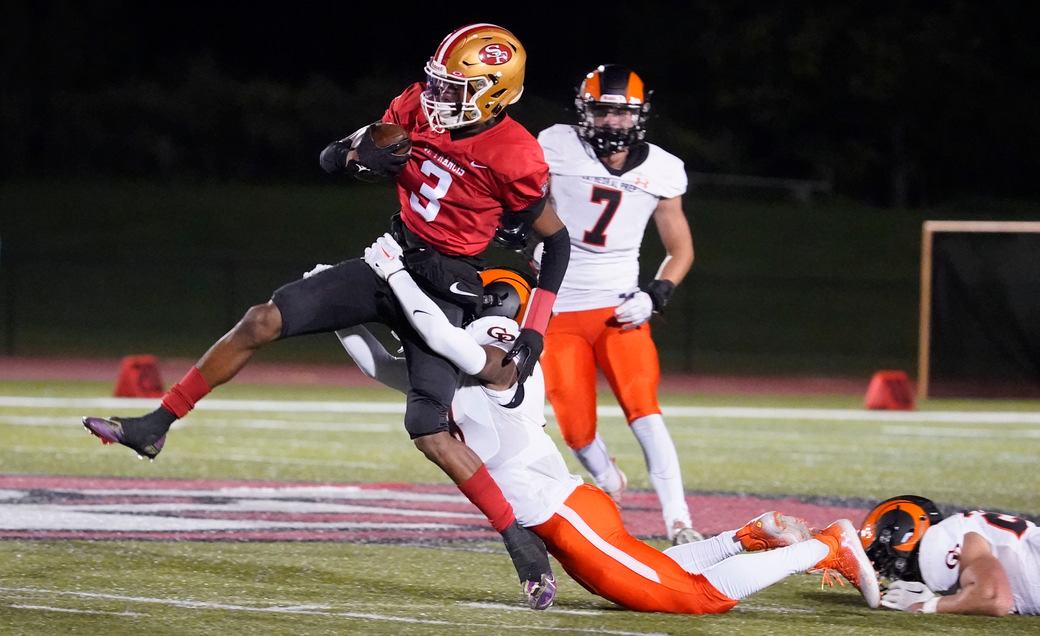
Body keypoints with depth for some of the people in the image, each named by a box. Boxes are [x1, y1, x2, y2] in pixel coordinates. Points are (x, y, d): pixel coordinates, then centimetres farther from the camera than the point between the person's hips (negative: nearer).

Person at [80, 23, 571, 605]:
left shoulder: (513, 157, -21)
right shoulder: (417, 107, -4)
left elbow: (558, 241, -9)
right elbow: (330, 158, 5)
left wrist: (535, 331, -14)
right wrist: (361, 155, -20)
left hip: (444, 289, -6)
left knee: (431, 434, -16)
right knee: (261, 323, -3)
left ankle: (523, 540, -4)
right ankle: (155, 428, 6)